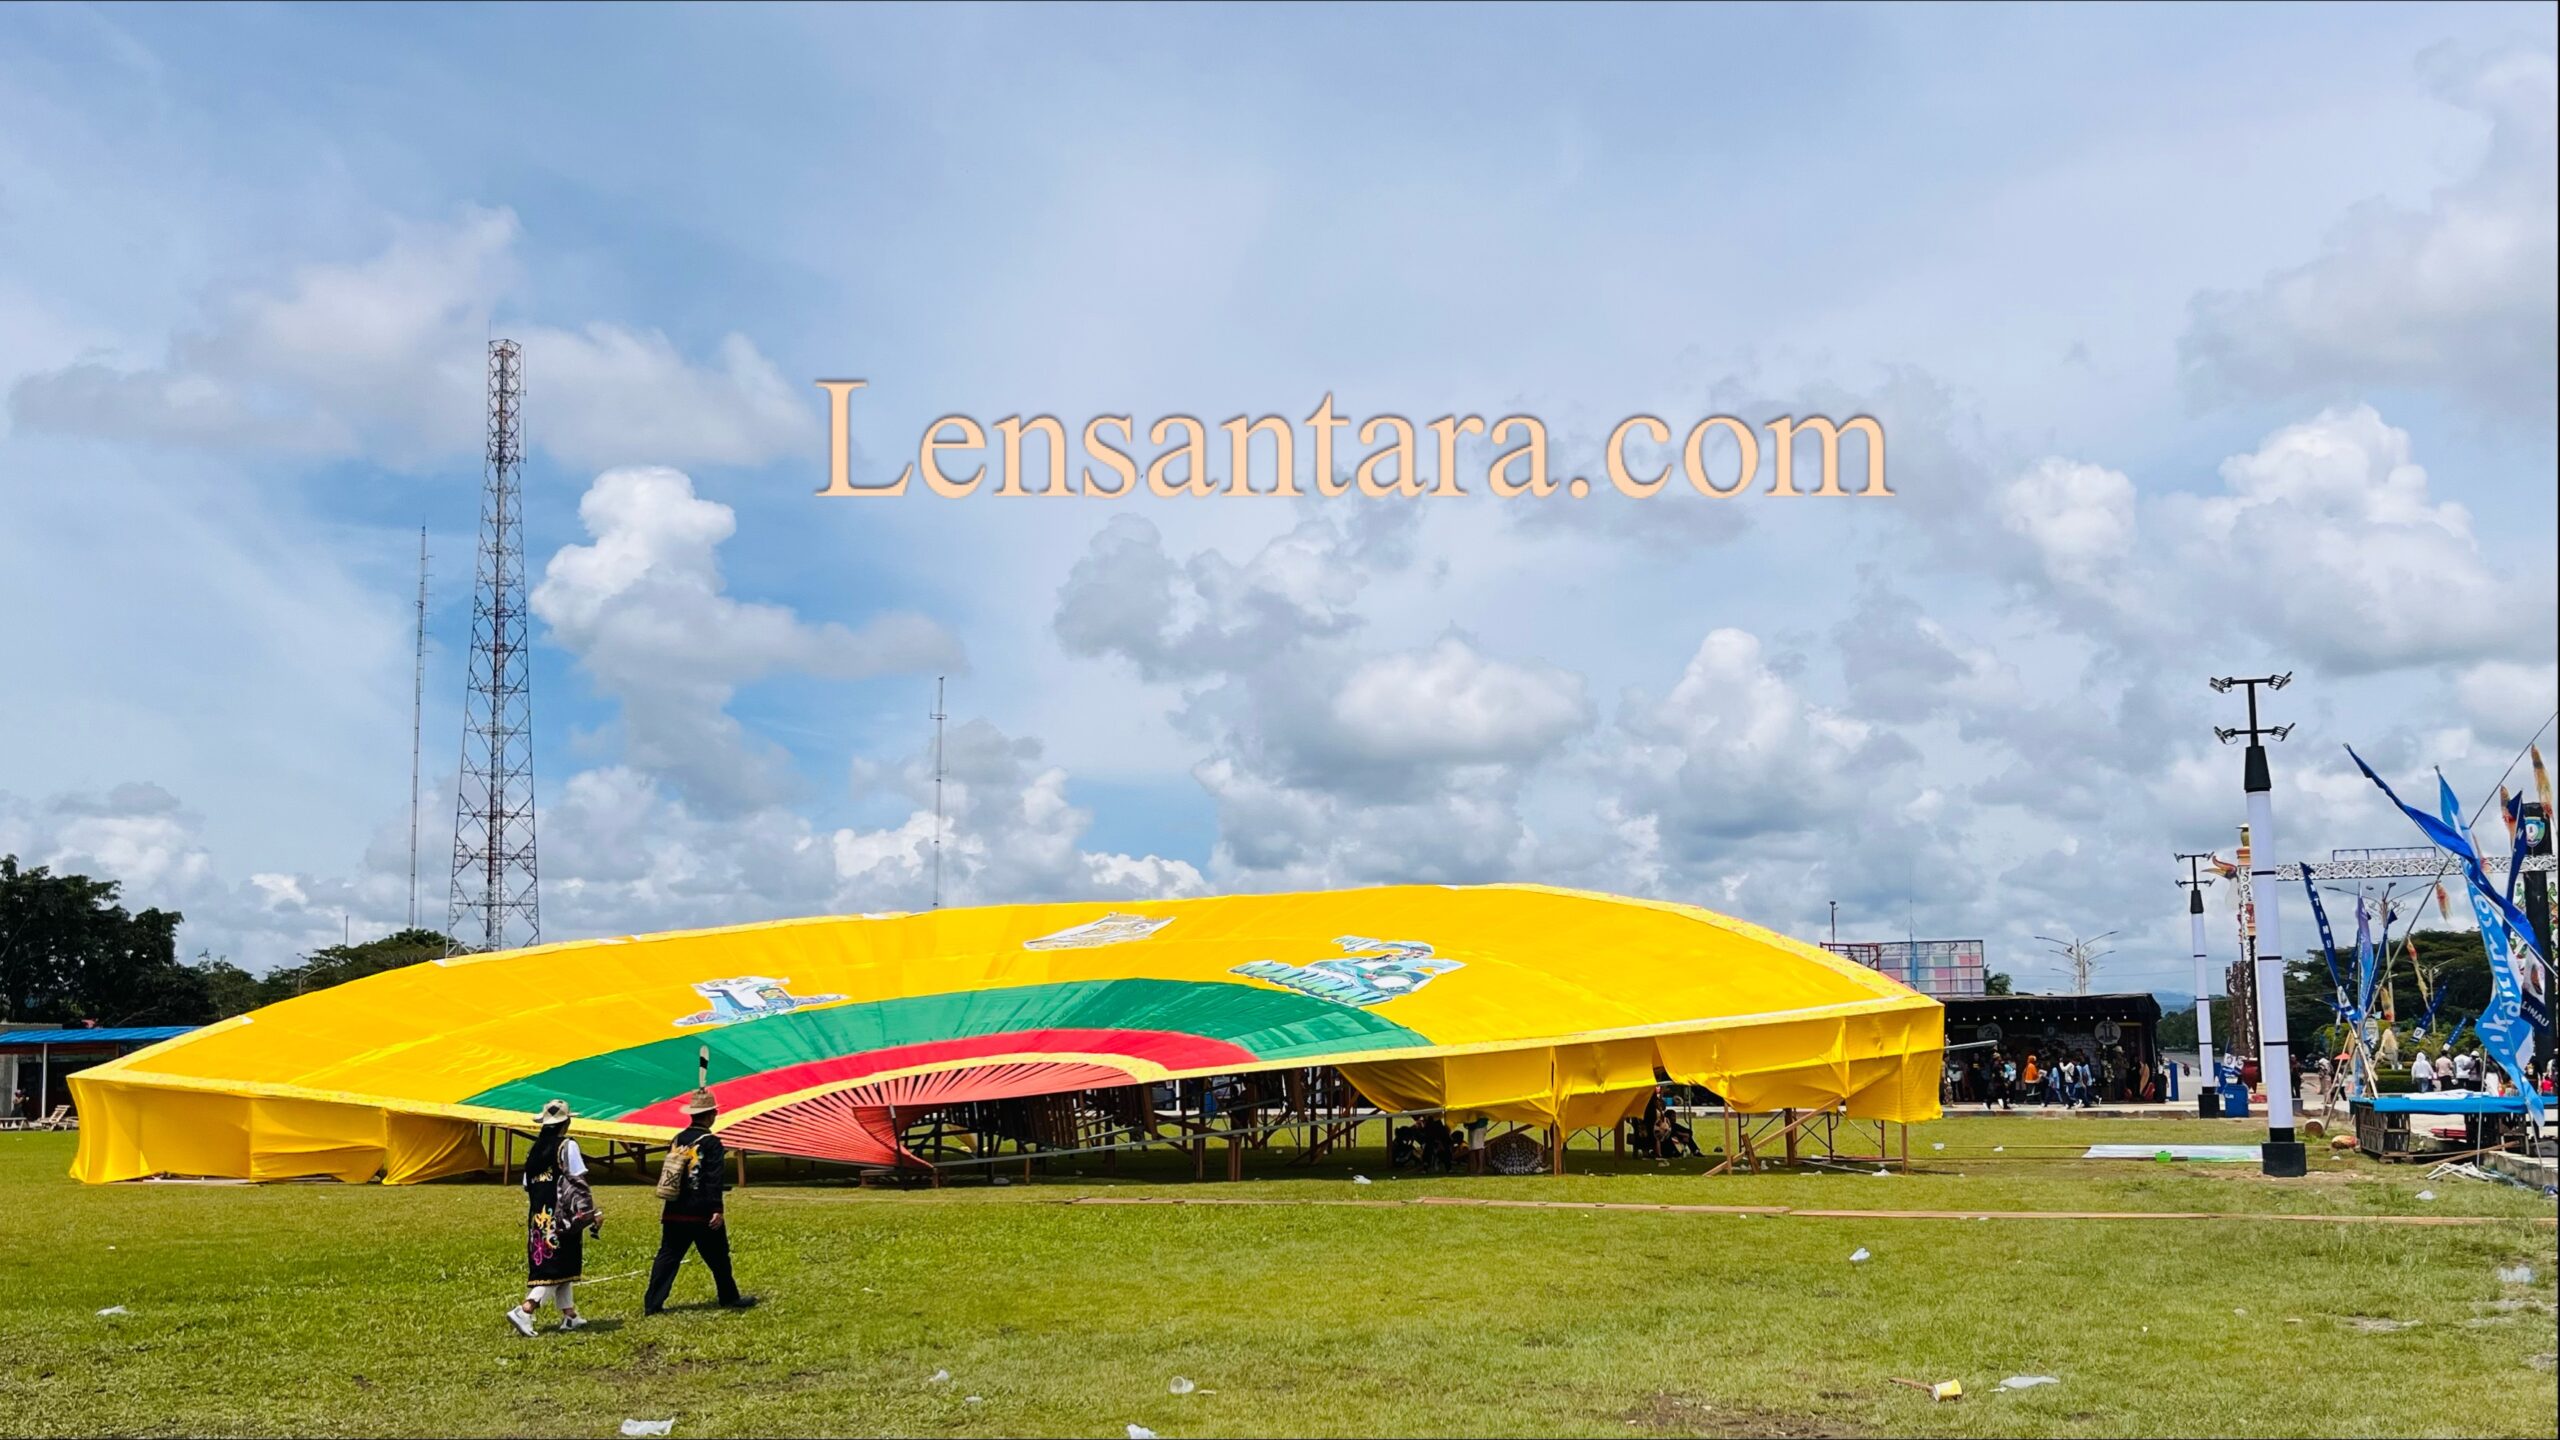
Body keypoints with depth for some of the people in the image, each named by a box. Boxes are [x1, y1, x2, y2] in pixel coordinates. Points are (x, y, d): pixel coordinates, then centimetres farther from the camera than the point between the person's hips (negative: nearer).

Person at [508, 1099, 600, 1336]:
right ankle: (524, 1311, -18)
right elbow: (578, 1183, -13)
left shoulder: (536, 1149, 11)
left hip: (539, 1216, 7)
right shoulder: (567, 1146, -9)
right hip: (562, 1215, -7)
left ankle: (570, 1315, 18)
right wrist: (592, 1213, -8)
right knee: (557, 1267, -5)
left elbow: (527, 1185, 14)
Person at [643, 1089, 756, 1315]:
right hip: (702, 1214, -5)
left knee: (667, 1256, 7)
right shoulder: (711, 1143, -11)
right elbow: (714, 1179, -18)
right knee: (718, 1258, 9)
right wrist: (717, 1209, -19)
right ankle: (729, 1298, 19)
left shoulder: (678, 1139, 8)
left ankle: (652, 1303, 2)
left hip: (675, 1213, 5)